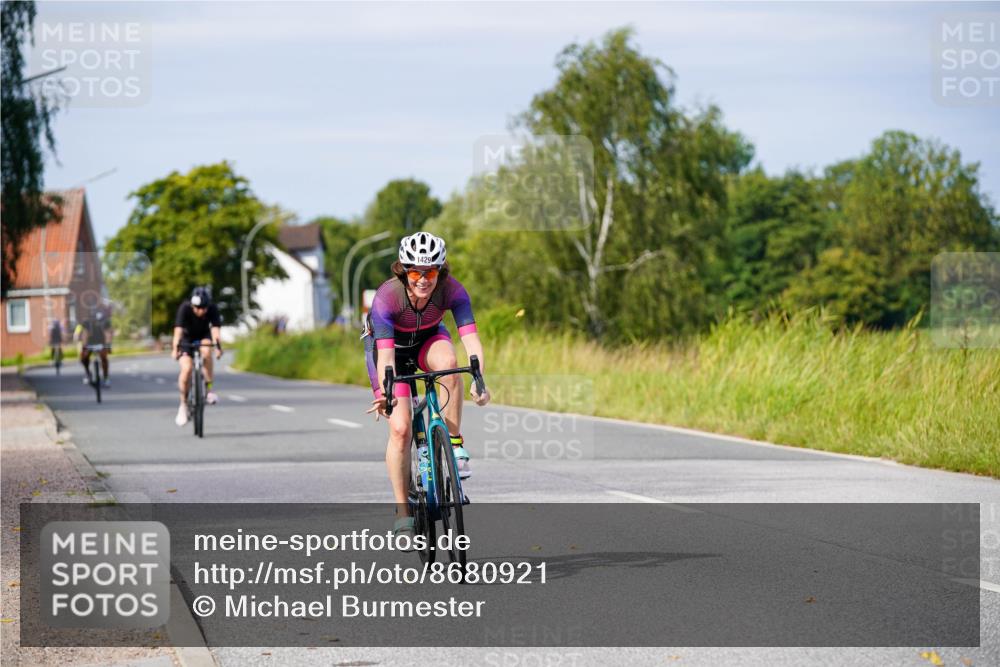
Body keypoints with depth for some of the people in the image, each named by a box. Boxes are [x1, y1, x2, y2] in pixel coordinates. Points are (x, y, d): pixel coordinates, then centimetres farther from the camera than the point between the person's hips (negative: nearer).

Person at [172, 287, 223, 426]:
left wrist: (218, 346, -53)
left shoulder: (212, 309, -25)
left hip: (203, 336, 1)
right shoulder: (185, 308, -30)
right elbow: (178, 329, -40)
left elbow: (215, 328, -37)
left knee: (206, 351, -34)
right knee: (187, 368, -21)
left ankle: (209, 389, -22)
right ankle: (183, 405, -4)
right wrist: (175, 347, -54)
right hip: (187, 338, -1)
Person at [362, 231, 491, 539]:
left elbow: (471, 338, -38)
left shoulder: (452, 290, -30)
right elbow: (385, 353, -41)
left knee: (448, 362, -35)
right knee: (400, 428, -14)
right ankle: (403, 513, -2)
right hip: (390, 343, -2)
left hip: (428, 339, 2)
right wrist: (385, 393, -57)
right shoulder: (387, 296, -35)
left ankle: (454, 443, -20)